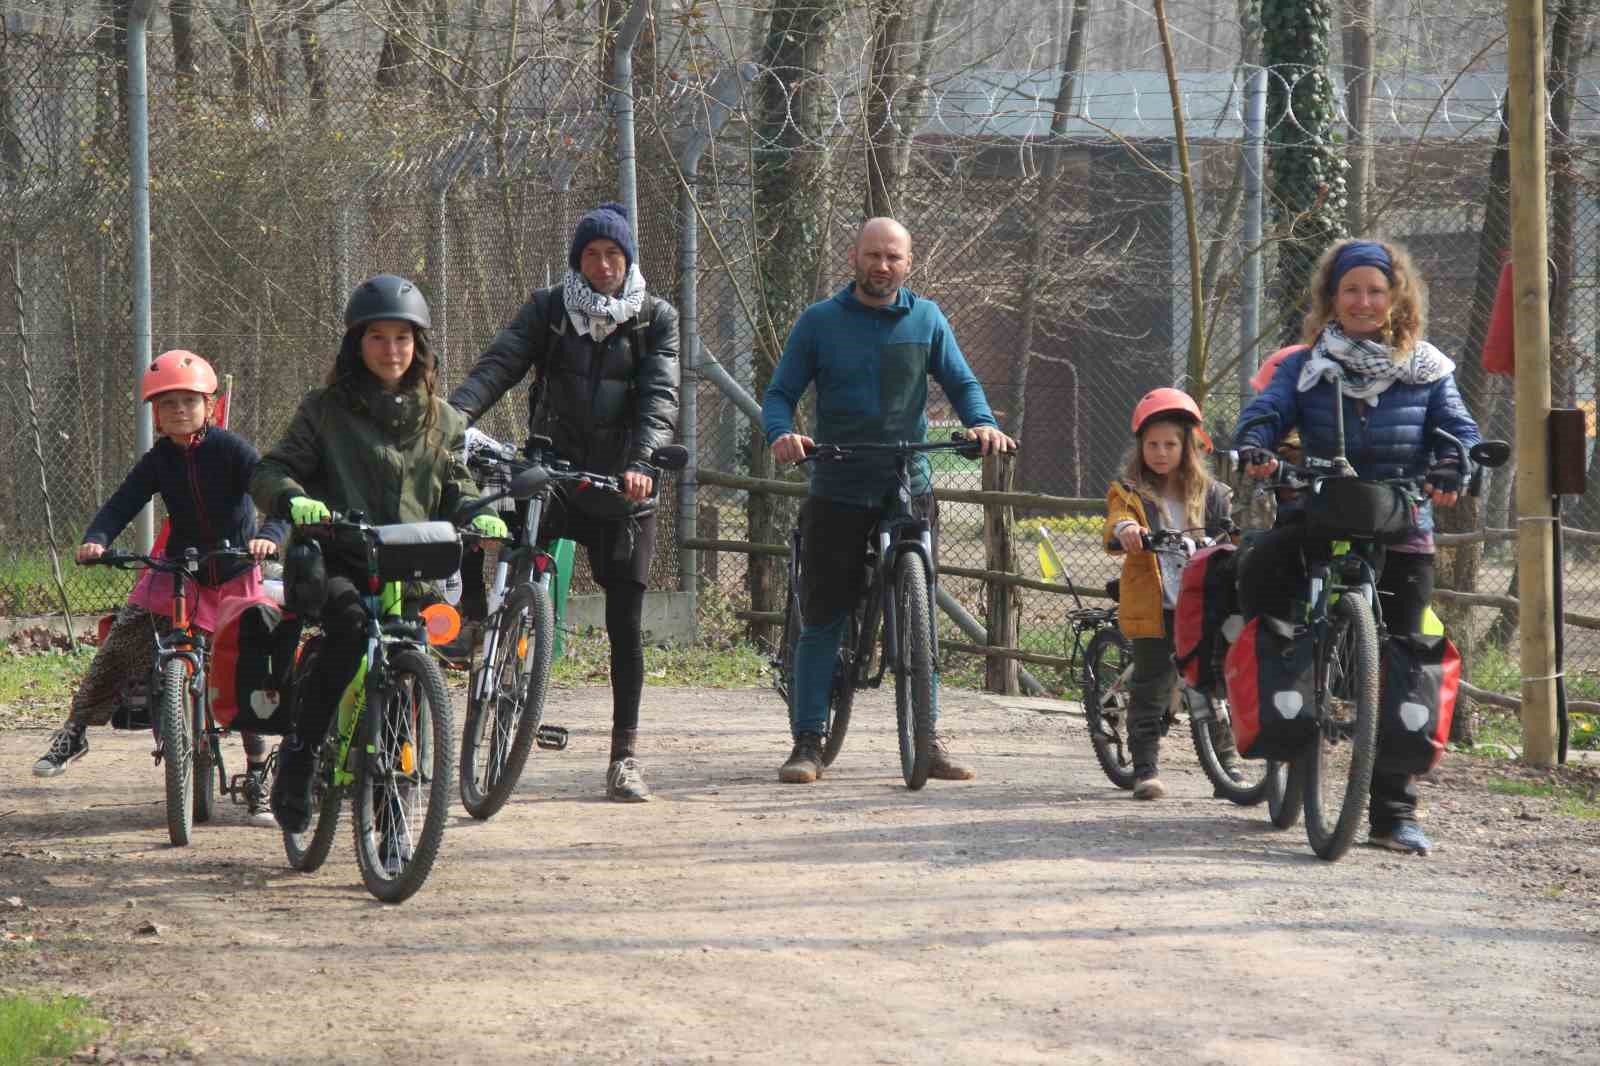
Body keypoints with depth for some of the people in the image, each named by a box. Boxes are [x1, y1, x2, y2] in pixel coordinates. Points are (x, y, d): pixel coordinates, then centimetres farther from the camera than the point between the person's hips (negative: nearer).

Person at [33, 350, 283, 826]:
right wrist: (95, 539, -33)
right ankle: (74, 731, -2)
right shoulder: (158, 461, -5)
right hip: (178, 572, 2)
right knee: (124, 635, -15)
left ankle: (258, 783, 4)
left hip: (236, 572, -2)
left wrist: (270, 534, -44)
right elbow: (121, 505, -12)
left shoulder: (230, 449, -13)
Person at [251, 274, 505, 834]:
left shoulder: (441, 421, 17)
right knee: (352, 623, -34)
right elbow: (269, 472, 2)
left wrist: (479, 515, -9)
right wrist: (293, 500, -22)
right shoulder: (326, 409, 8)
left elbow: (455, 489, 15)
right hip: (337, 563, -3)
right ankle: (297, 755, -21)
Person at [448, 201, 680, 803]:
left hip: (623, 488, -1)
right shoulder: (548, 310, 4)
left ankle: (625, 755, 7)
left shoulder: (656, 319, 2)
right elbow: (498, 365, -9)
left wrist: (641, 461, -28)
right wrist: (453, 416, -28)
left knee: (625, 624, -1)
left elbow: (659, 397, -10)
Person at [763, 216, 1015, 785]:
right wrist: (780, 434, -19)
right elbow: (780, 393, 3)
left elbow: (962, 383, 10)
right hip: (838, 495, -1)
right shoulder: (819, 322, 3)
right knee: (821, 621, -2)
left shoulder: (925, 318, 7)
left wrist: (983, 423, -11)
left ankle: (929, 741, 9)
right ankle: (807, 743, 3)